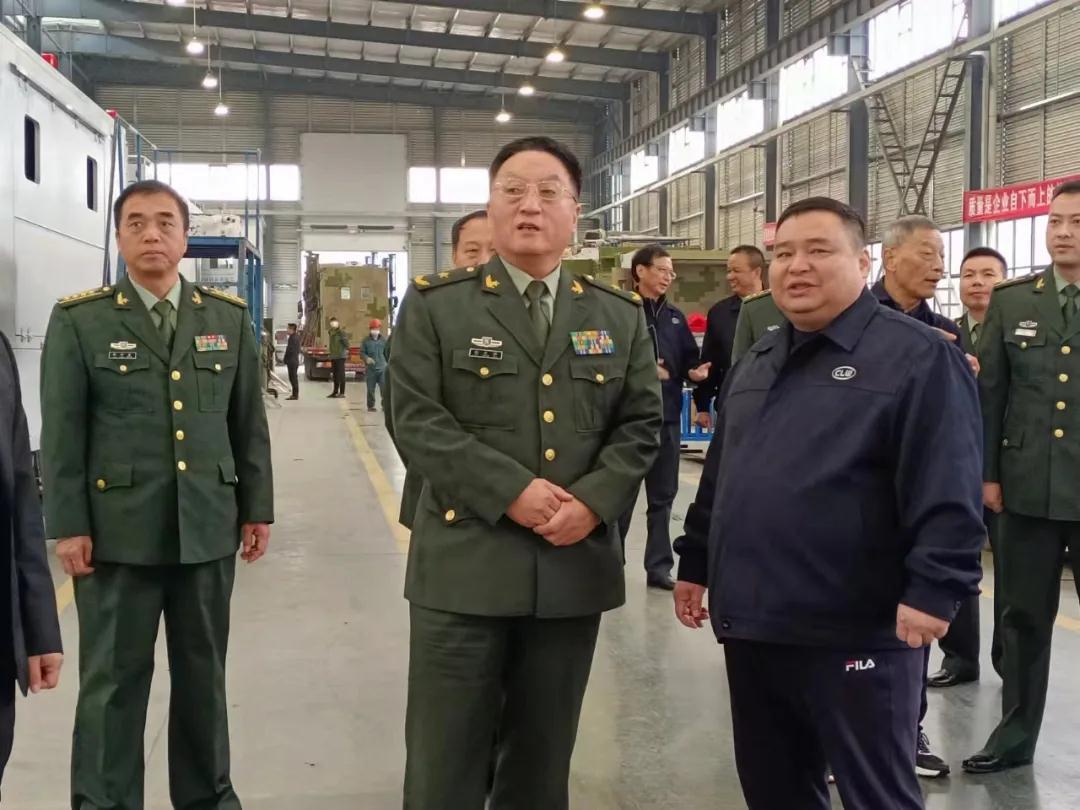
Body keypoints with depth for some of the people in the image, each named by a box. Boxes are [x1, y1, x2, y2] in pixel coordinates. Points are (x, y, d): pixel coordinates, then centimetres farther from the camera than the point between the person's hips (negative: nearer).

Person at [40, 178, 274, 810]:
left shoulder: (230, 317, 7)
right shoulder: (79, 320, 0)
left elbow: (249, 422, 9)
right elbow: (62, 433, -2)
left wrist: (257, 508, 7)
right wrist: (69, 525, -7)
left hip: (208, 527, 3)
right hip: (117, 532, -2)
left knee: (203, 673, 14)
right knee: (114, 680, 6)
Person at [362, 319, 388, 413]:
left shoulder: (383, 340, 3)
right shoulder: (366, 341, 0)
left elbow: (387, 353, 10)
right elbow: (362, 352, 2)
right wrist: (367, 358, -17)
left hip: (382, 368, 0)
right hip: (370, 369, 0)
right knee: (371, 389, 4)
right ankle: (370, 406, 15)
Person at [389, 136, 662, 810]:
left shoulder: (621, 315, 9)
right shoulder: (435, 305, 0)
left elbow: (641, 423, 7)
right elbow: (417, 420, -8)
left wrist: (594, 500, -11)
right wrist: (511, 491, -17)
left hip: (575, 566, 3)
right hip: (465, 566, -2)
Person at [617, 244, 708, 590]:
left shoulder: (675, 317, 13)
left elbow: (690, 360, 13)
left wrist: (696, 372, -8)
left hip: (667, 417, 6)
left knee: (663, 496, 11)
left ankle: (659, 566, 20)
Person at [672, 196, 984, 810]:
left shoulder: (919, 357, -8)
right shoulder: (756, 363, 16)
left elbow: (947, 489, -16)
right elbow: (719, 476, 22)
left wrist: (935, 588, -23)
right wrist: (695, 562, 21)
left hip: (857, 633, -7)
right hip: (751, 625, 7)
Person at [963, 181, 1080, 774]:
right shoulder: (1011, 301, 7)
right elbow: (988, 391, 7)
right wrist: (987, 472, 4)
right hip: (1028, 486, 2)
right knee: (1023, 615, 11)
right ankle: (1016, 734, 25)